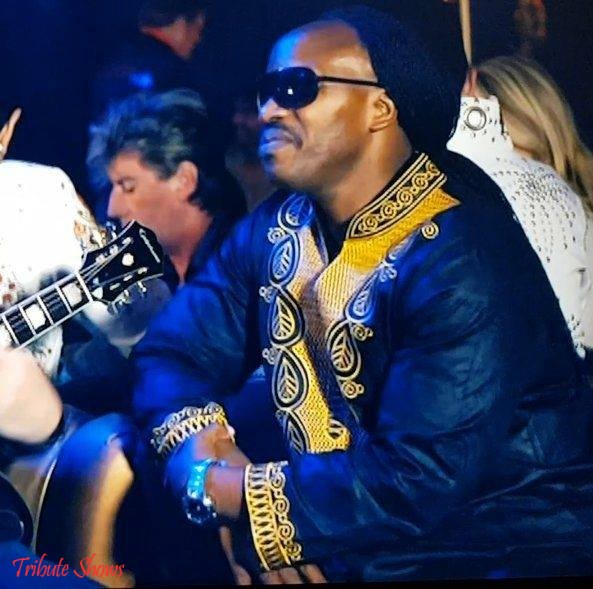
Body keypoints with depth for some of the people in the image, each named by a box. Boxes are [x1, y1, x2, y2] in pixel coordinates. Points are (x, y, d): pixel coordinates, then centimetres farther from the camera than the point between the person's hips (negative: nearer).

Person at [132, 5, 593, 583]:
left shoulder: (459, 264, -23)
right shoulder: (273, 231, 2)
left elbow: (419, 480, -28)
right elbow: (174, 347, 2)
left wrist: (225, 491, -22)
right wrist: (195, 445, -18)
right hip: (352, 542, 7)